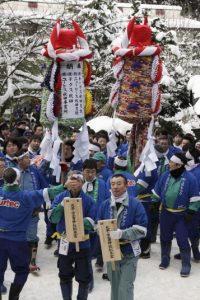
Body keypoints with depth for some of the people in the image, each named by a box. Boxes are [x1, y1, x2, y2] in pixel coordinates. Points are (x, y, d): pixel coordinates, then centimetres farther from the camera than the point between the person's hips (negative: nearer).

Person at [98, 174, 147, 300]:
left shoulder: (135, 204, -11)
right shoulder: (105, 205, 2)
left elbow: (141, 229, -15)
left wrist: (122, 234, -28)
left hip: (129, 253, -4)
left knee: (125, 289, -7)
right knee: (115, 287, 18)